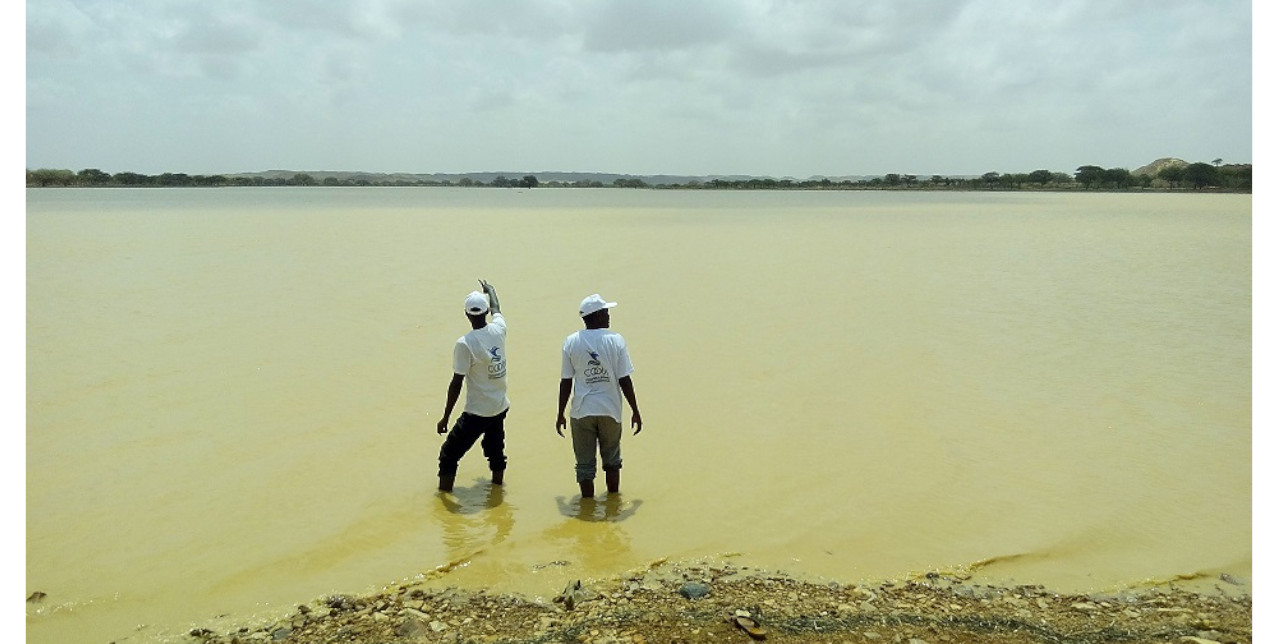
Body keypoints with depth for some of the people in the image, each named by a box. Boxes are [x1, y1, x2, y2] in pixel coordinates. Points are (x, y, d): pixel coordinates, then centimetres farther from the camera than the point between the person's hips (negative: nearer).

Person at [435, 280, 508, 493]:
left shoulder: (465, 344, -20)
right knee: (495, 449, 26)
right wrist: (490, 289, 41)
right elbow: (496, 308, 20)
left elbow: (456, 384, -18)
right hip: (500, 407, 6)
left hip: (476, 413, -6)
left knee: (449, 454, 6)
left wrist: (445, 418, -10)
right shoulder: (498, 330, -5)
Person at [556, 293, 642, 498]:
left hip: (582, 412, 0)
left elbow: (566, 383, -3)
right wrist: (635, 411, 3)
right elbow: (625, 381, -8)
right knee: (612, 458, 21)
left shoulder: (571, 342, -6)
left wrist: (560, 414, 7)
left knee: (585, 464, 10)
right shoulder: (616, 341, -9)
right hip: (610, 411, 0)